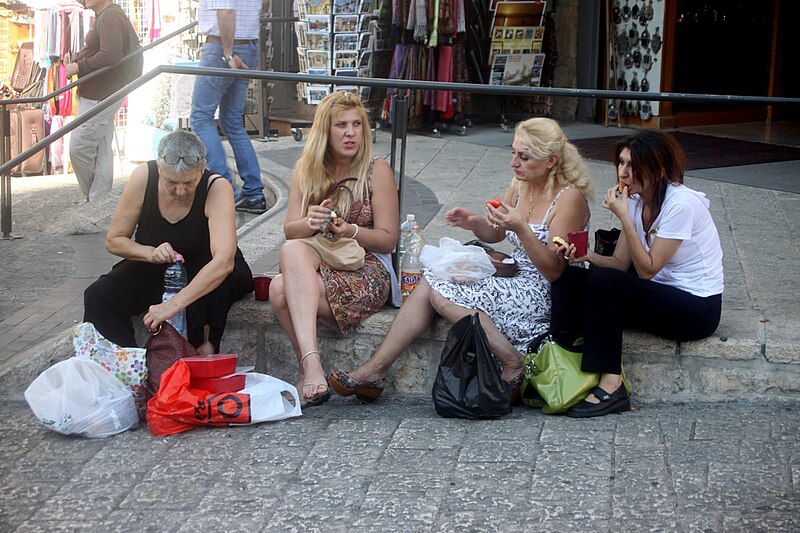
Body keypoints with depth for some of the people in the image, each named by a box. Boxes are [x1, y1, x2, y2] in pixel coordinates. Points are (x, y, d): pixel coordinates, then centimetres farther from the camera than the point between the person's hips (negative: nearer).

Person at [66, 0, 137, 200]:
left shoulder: (110, 18, -18)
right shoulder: (103, 16, 16)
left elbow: (110, 55, -29)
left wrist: (78, 67, -20)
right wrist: (75, 59, 10)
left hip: (100, 98, -11)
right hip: (95, 95, 11)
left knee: (79, 148, -6)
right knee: (101, 151, 11)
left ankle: (94, 199, 7)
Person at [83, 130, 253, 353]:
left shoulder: (217, 188, -27)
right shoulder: (143, 177, -17)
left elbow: (223, 262, -41)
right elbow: (113, 241, -6)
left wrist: (173, 304, -48)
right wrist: (151, 252, -27)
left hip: (210, 273, -3)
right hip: (152, 269, 4)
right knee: (98, 297, -22)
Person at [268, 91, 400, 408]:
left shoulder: (377, 171, -1)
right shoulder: (306, 168, 10)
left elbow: (388, 239, -2)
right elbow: (289, 230, 6)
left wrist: (350, 231, -21)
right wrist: (311, 222, -17)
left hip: (367, 272, -4)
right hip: (314, 264, 4)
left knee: (284, 291, -30)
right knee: (293, 249, -33)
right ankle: (312, 369, -35)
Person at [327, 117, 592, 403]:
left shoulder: (569, 198, -17)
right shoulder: (521, 184, 7)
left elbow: (553, 271, -20)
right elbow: (495, 234, 19)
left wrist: (521, 229, -33)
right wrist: (475, 223, -4)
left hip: (543, 295, -9)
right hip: (515, 279, 9)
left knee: (442, 294, -20)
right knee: (429, 283, -9)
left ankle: (513, 364, -11)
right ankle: (374, 370, -12)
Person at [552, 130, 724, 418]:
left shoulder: (681, 204, -20)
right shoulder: (636, 199, 4)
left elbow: (648, 269, -20)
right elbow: (620, 263, 2)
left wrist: (624, 217, -24)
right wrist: (587, 256, -18)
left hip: (698, 308, -8)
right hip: (662, 295, 8)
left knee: (603, 282, -29)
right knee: (571, 278, -7)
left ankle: (611, 386, -28)